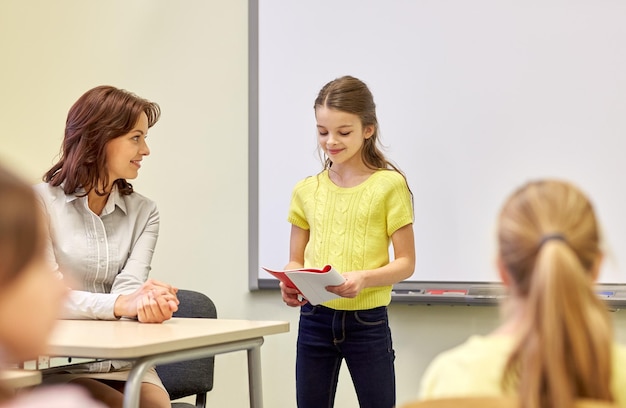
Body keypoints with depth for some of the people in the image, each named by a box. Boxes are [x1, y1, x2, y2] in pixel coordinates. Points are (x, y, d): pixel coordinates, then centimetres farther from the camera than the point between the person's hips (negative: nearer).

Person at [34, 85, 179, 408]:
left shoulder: (144, 211, 12)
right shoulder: (39, 201, 0)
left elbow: (130, 285, -4)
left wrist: (147, 301, -30)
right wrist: (120, 303, -30)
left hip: (126, 364, 3)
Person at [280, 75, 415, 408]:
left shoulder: (389, 185, -5)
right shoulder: (307, 190, 7)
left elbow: (405, 262, -4)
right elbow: (296, 261, 12)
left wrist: (363, 278, -22)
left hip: (367, 320, -3)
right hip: (314, 318, 4)